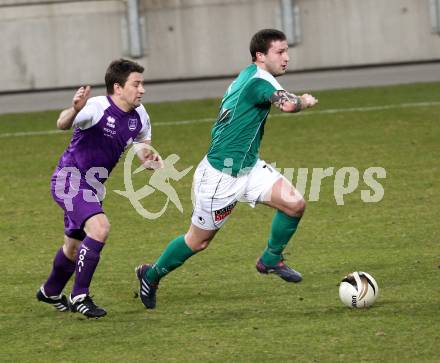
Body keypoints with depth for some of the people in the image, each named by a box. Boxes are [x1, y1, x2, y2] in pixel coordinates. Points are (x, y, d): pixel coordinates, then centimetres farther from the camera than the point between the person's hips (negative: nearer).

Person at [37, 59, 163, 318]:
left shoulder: (139, 115, -1)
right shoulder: (97, 107, -25)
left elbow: (142, 142, 19)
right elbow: (63, 124, -42)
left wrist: (149, 158, -4)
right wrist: (75, 110, -64)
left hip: (93, 185, 8)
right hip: (70, 179, -8)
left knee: (75, 245, 22)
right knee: (100, 227, -28)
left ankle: (50, 292, 48)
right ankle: (80, 296, -19)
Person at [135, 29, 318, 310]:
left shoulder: (249, 75, 7)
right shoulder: (259, 80, -22)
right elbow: (288, 104, -39)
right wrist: (305, 101, -18)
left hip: (248, 167, 9)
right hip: (221, 175, -9)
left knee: (295, 203, -10)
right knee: (199, 241, 9)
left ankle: (271, 260, 10)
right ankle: (151, 275, 31)